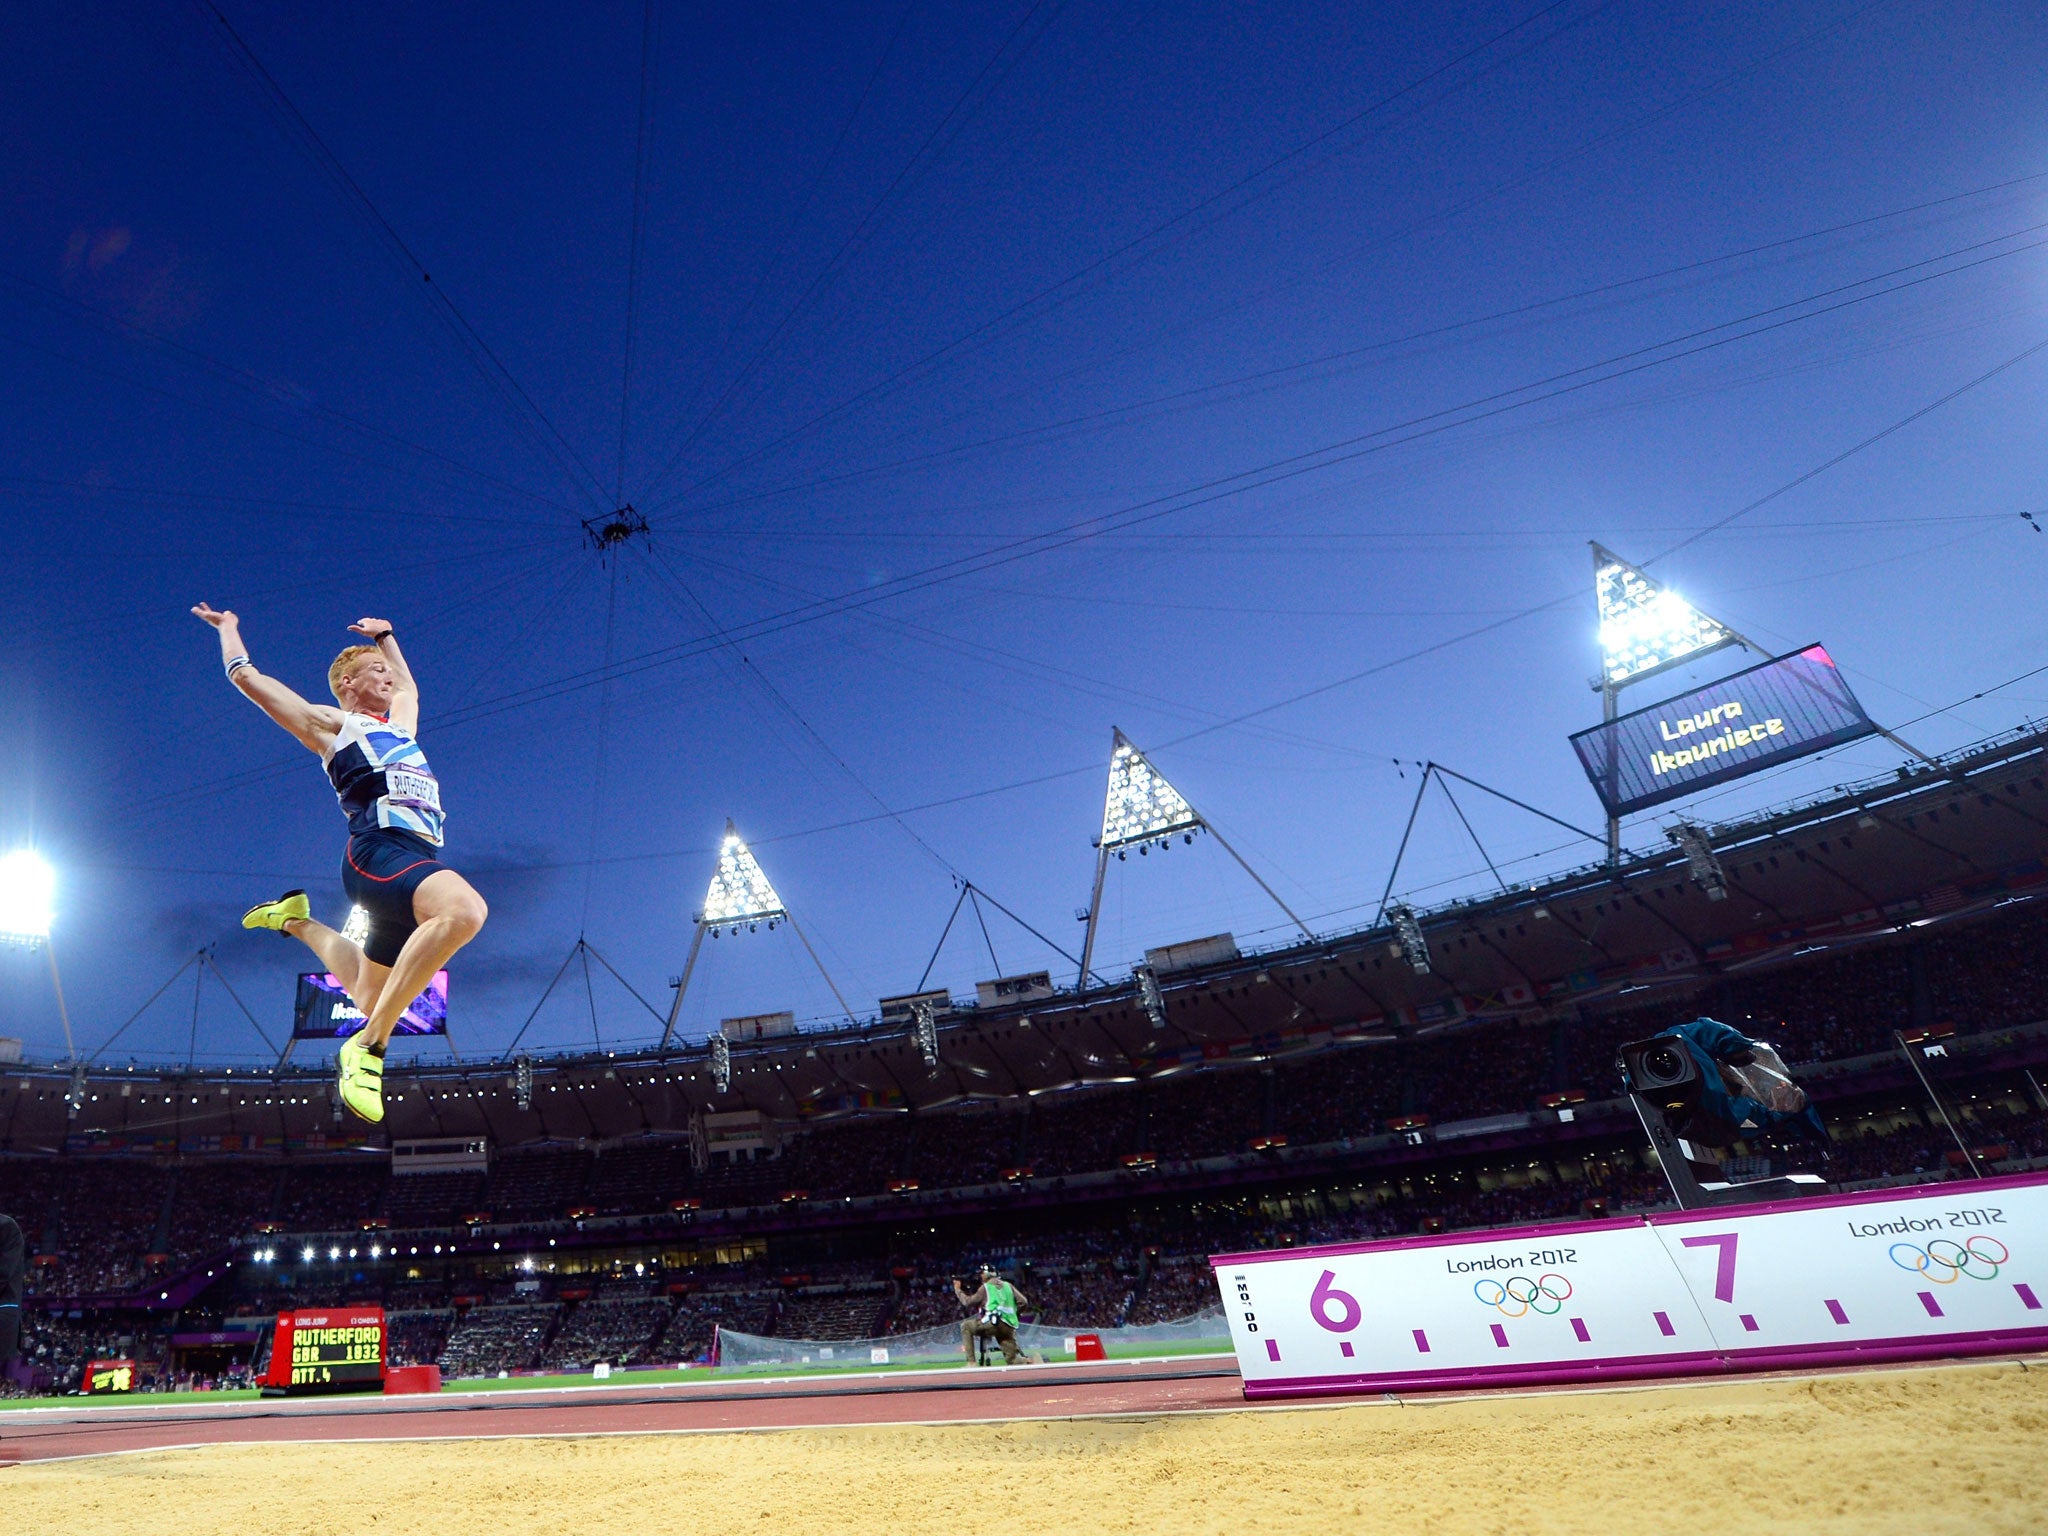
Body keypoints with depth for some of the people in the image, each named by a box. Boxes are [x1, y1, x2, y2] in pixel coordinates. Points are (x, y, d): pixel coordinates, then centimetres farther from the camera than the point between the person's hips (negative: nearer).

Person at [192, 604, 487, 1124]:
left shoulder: (399, 724, 34)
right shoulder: (328, 724, 17)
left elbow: (407, 684, 56)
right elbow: (245, 674, 24)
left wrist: (384, 635, 62)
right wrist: (228, 627, 40)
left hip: (418, 862, 7)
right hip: (378, 849, -7)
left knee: (369, 999, 17)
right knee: (465, 909, -39)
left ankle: (296, 920, 37)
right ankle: (368, 1048, -33)